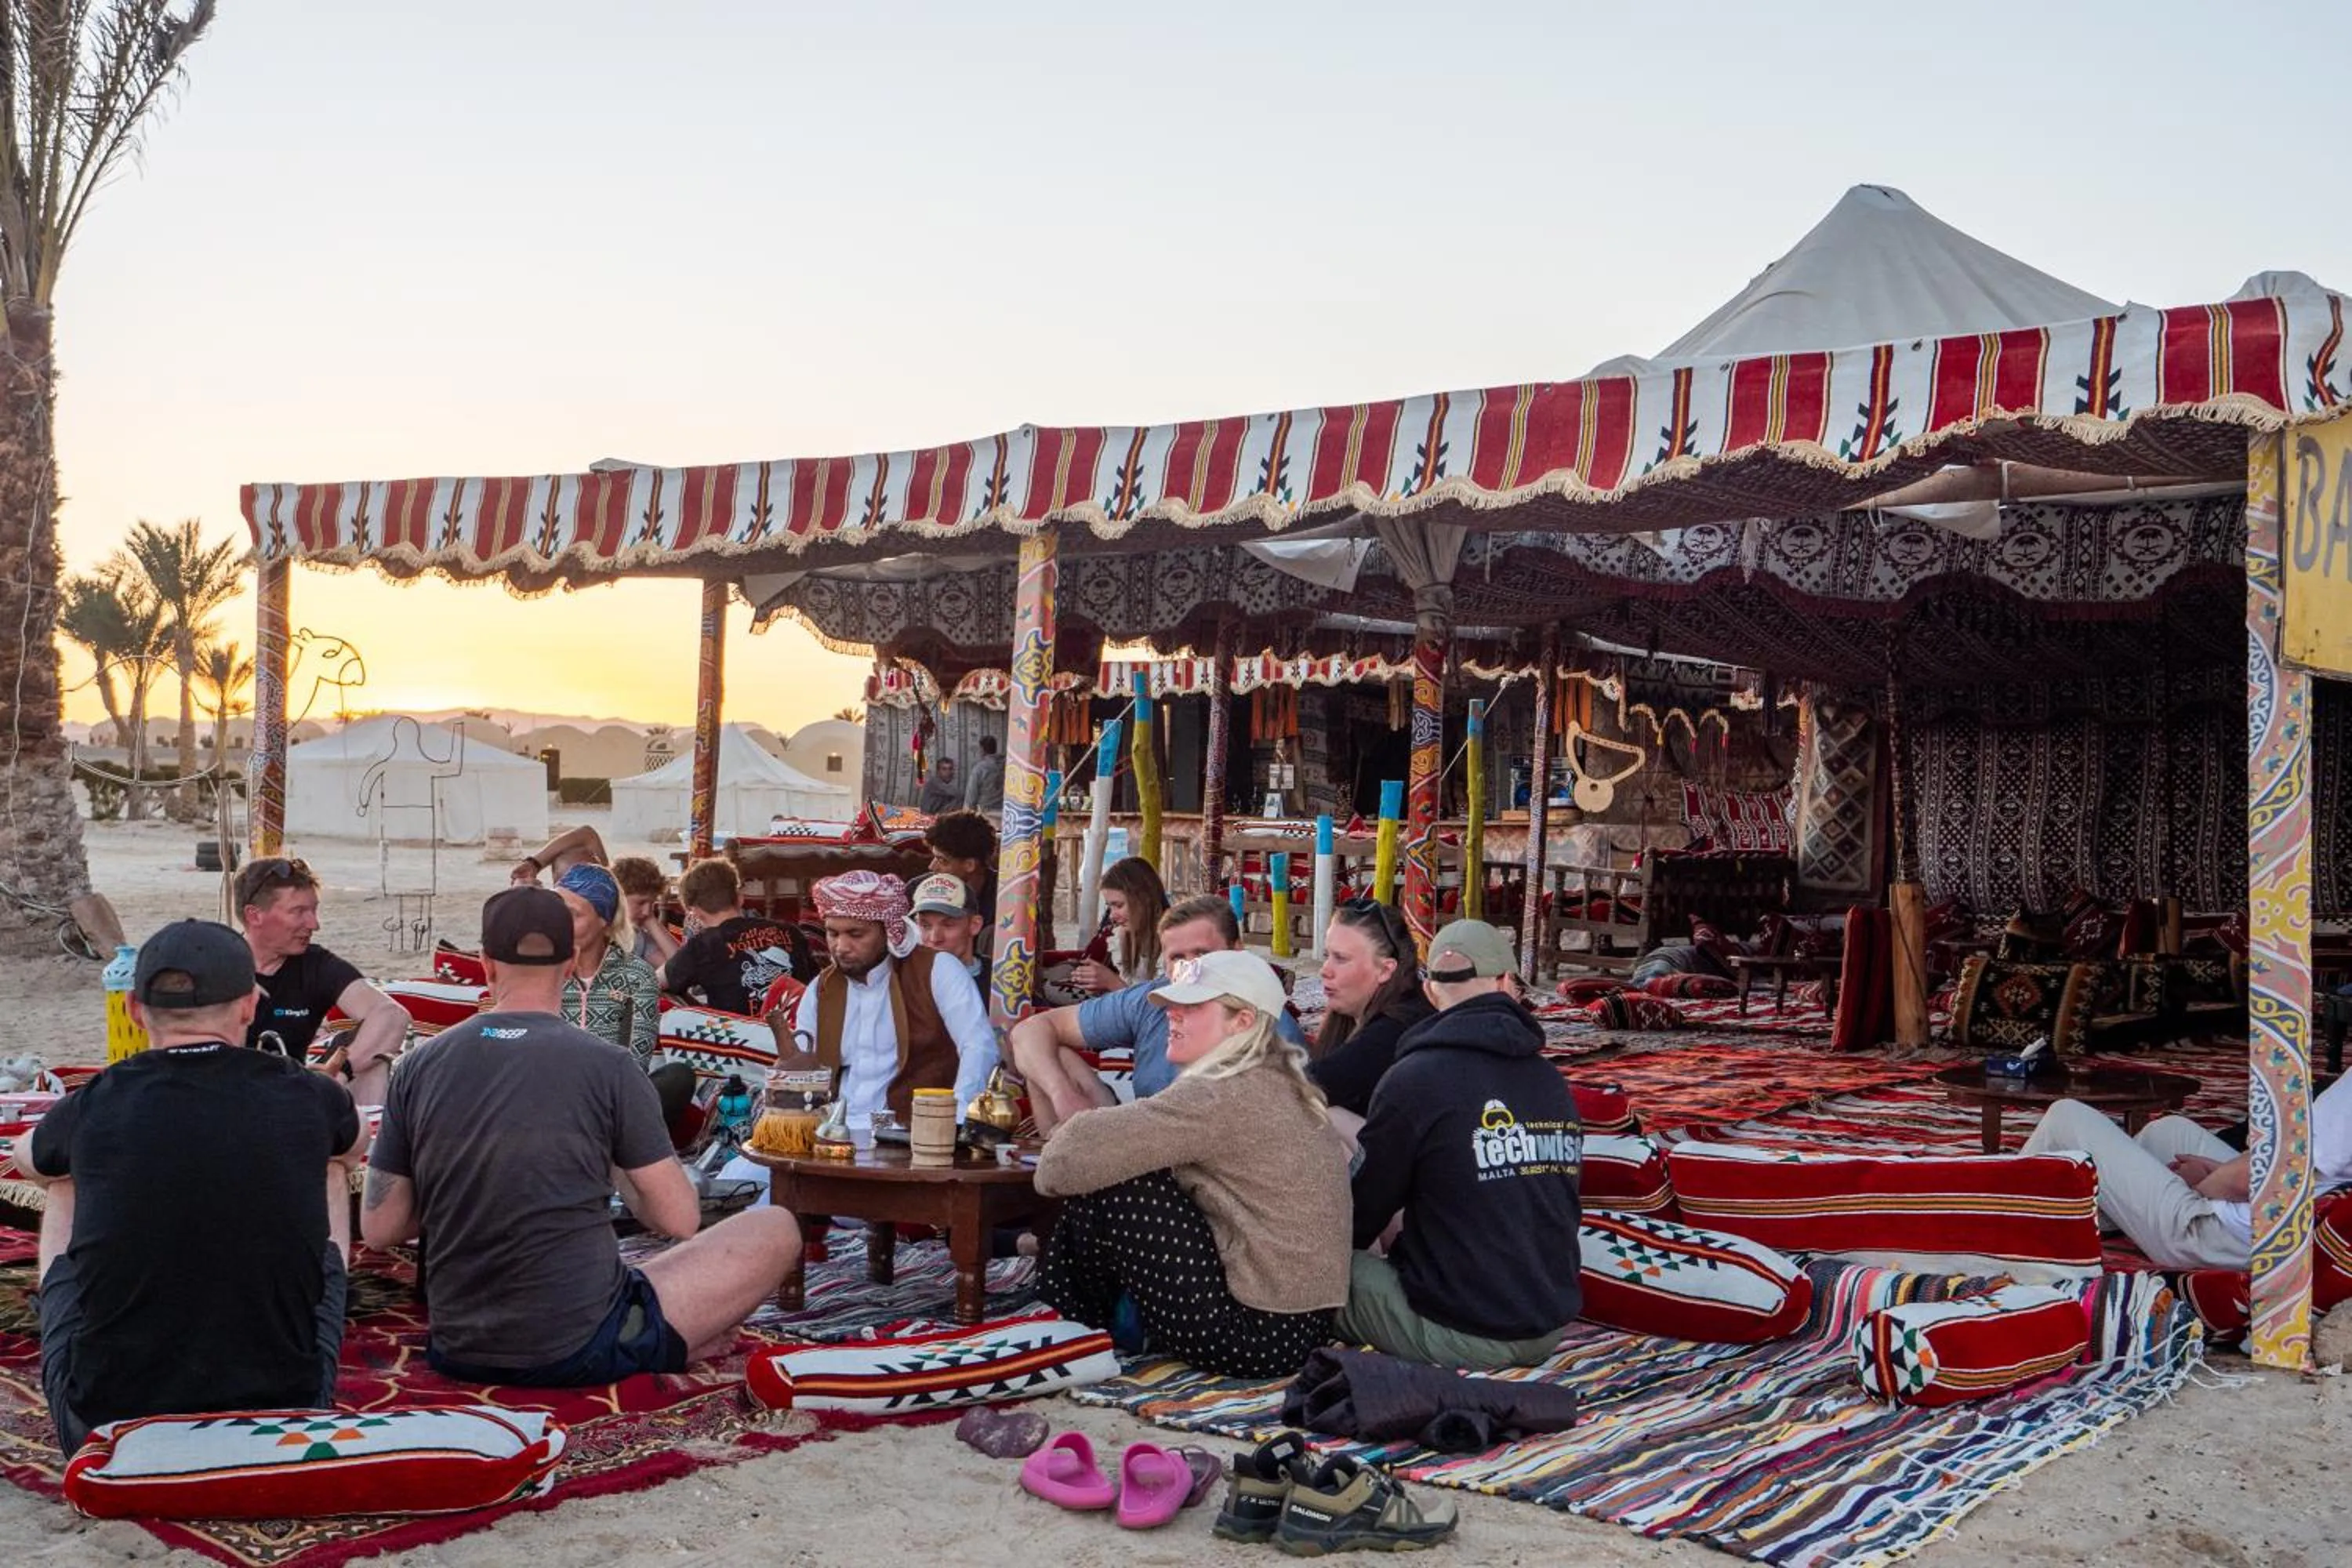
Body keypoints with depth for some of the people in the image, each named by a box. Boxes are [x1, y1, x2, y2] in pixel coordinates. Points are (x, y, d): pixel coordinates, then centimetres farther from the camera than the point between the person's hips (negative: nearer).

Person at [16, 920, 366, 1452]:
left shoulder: (93, 1106, -5)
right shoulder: (304, 1097, -5)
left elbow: (28, 1159, 21)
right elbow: (355, 1141, 21)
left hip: (103, 1429, 0)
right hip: (285, 1421, 0)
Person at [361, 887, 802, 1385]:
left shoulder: (421, 1064, -1)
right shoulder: (608, 1067, -11)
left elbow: (378, 1228, 3)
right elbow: (680, 1220, -8)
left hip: (458, 1354, 5)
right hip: (580, 1351, -5)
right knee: (776, 1230, 9)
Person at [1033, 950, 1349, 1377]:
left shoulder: (1221, 1098, -20)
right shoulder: (1277, 1086, 10)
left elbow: (1079, 1152, -21)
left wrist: (1056, 1168, 1)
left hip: (1252, 1332, -9)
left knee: (1104, 1186, -6)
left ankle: (1085, 1329, 17)